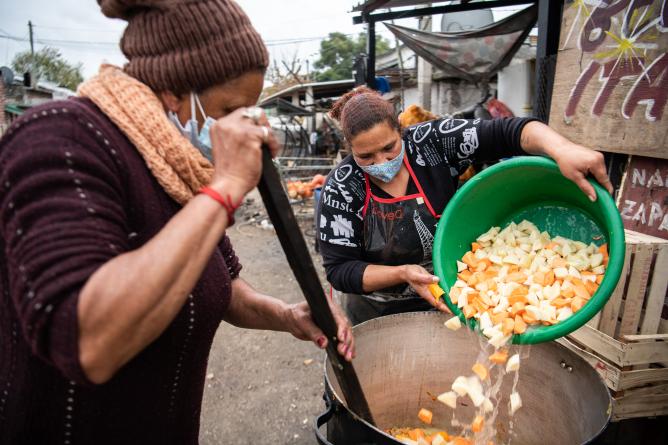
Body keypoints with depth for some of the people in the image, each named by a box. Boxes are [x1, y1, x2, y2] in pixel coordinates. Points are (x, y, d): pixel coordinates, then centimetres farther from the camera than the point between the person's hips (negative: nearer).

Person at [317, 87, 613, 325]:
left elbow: (506, 132, -24)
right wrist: (401, 274, -32)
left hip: (448, 306, 2)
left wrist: (562, 150, -44)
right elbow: (339, 269, -18)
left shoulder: (432, 142, -17)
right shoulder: (341, 189, -20)